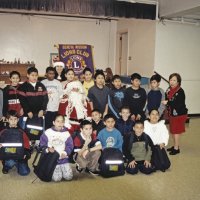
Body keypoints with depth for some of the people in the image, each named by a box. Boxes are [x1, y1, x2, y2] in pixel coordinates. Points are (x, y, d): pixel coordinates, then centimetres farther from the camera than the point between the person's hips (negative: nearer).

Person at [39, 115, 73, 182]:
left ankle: (61, 170, 25)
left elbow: (70, 146, 1)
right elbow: (42, 144, -1)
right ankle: (51, 171, 20)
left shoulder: (66, 133, 1)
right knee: (57, 178, -14)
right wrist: (48, 149, -20)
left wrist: (65, 153, -17)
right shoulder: (48, 132, -4)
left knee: (69, 177, -6)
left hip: (64, 158, 2)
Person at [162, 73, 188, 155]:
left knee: (176, 131, 0)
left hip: (179, 114, -7)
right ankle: (175, 145, 31)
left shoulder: (180, 91, -20)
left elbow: (179, 104, -25)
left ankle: (176, 148, 13)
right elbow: (167, 100, 12)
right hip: (171, 113, 7)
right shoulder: (169, 90, 4)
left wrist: (167, 102, -25)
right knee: (172, 131, 16)